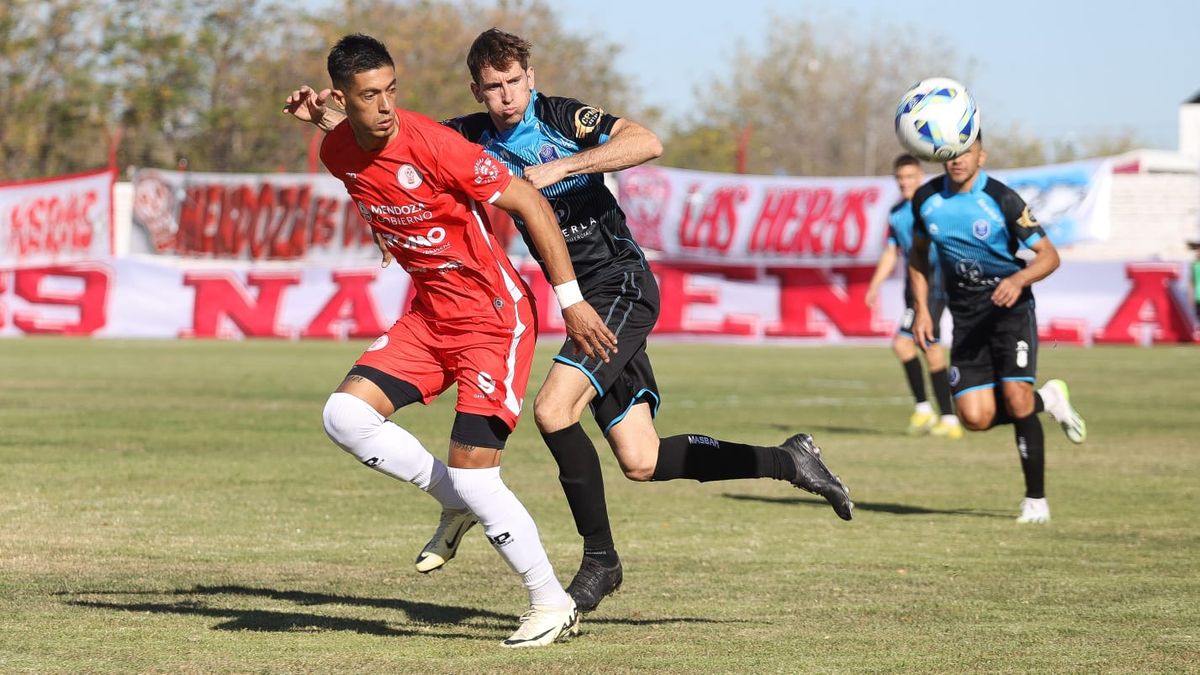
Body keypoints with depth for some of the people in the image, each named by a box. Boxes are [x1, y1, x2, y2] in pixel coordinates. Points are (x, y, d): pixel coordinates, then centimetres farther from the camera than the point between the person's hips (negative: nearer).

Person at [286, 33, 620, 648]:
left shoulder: (431, 143, -23)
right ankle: (457, 504, 9)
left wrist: (572, 300, -17)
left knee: (474, 478, -13)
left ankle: (553, 604, 5)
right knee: (345, 414, -11)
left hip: (494, 317, -7)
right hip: (429, 315, 7)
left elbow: (528, 204, -17)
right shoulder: (337, 152, -2)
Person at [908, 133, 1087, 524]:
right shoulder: (926, 199, -1)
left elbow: (1049, 254, -11)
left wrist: (1019, 279, -31)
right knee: (975, 417, -8)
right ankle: (1047, 399, 22)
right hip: (966, 316, 4)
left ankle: (1035, 499, -5)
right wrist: (922, 310, 6)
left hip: (1010, 306, -4)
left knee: (1015, 395, -20)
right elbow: (919, 254, 15)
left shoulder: (1002, 200, -14)